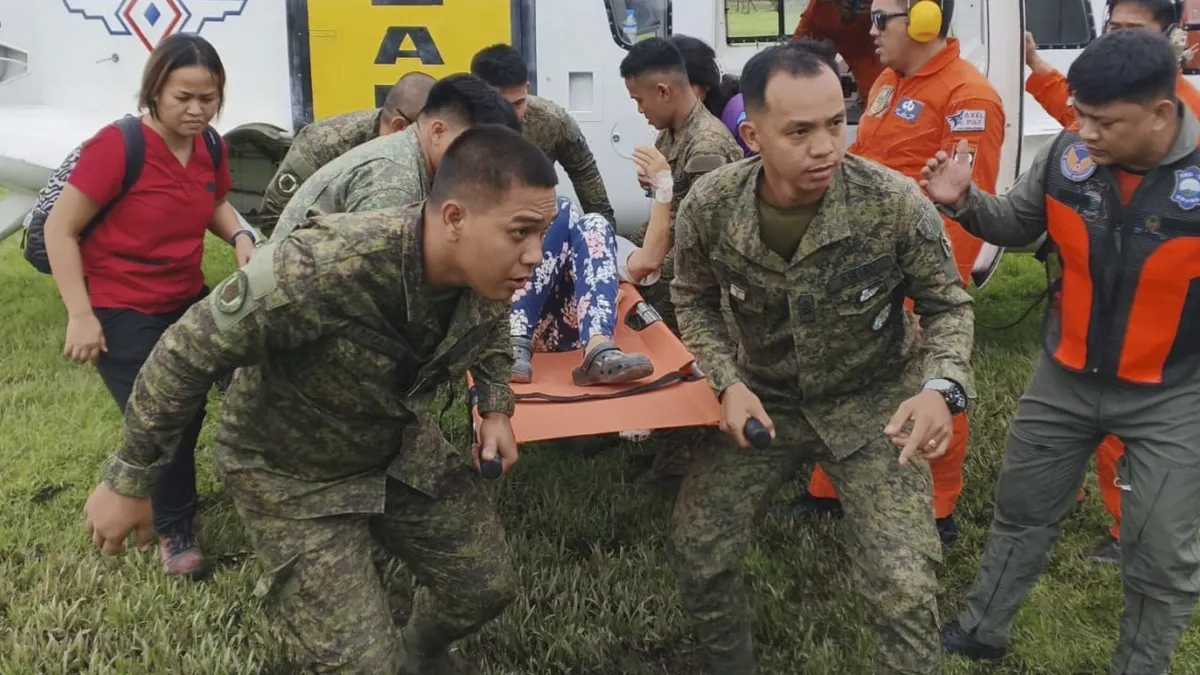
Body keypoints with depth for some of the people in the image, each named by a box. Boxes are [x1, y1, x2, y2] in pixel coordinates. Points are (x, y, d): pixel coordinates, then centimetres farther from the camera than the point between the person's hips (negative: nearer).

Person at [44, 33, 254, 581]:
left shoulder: (210, 148, -4)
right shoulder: (117, 146, -23)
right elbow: (60, 229, -18)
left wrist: (240, 237, -7)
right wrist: (80, 315, -21)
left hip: (187, 302, 7)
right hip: (121, 313, -6)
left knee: (190, 410, 18)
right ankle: (173, 531, 21)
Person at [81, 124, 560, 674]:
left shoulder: (489, 270, -19)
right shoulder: (322, 268, -39)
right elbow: (186, 353, -26)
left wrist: (496, 408, -3)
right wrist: (128, 482, -17)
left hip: (404, 449, 6)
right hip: (293, 473, -6)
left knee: (488, 585, 14)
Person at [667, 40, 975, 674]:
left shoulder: (896, 203, -24)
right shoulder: (707, 206, -18)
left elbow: (948, 306, -8)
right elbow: (694, 301, 2)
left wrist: (941, 387, -28)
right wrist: (729, 384, -14)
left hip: (872, 403, -2)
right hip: (761, 400, 2)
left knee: (904, 591, -10)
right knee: (694, 554, 5)